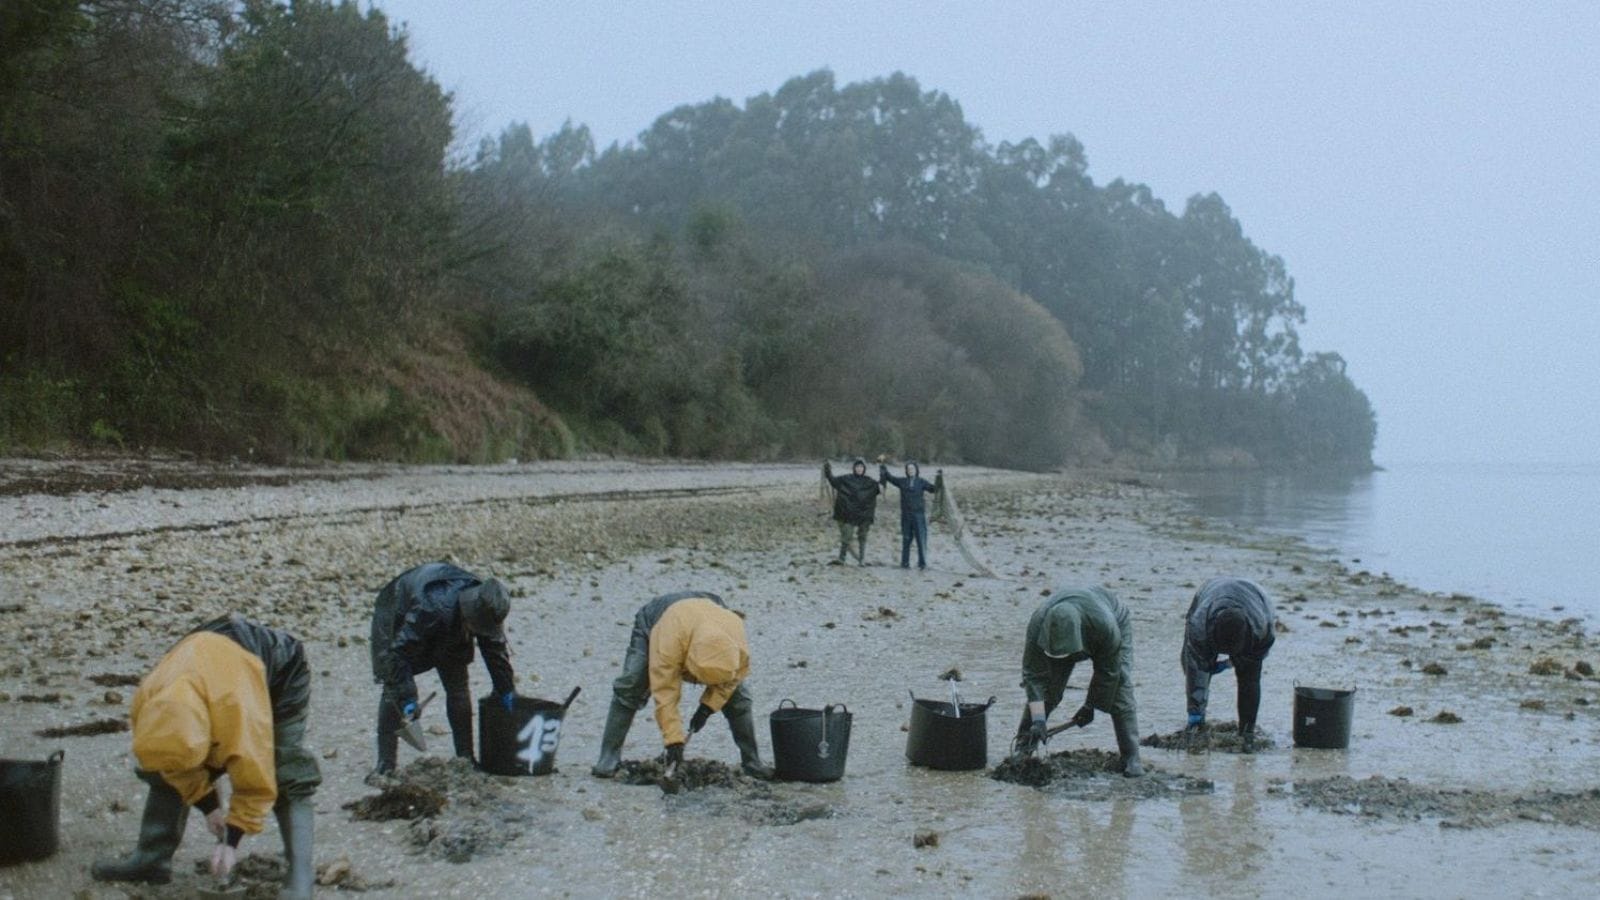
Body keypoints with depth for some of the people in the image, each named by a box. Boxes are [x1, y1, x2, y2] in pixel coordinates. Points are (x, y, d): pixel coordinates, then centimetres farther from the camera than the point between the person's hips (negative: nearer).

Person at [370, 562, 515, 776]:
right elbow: (400, 651, -40)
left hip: (448, 632, 5)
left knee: (458, 687, -3)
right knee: (394, 690, -14)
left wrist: (507, 690, -4)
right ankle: (385, 765, -10)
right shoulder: (431, 608, -46)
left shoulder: (487, 609, -26)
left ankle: (466, 758, 5)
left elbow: (495, 649, -9)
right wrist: (407, 698, -43)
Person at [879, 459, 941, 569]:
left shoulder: (922, 482, 4)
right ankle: (905, 563, 10)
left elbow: (934, 489, -5)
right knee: (906, 539, 5)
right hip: (906, 515, 2)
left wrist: (939, 479, -18)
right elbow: (889, 477, 13)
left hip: (919, 514, -2)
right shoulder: (902, 481, 8)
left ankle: (922, 563, -4)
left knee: (921, 539, -6)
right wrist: (882, 467, 5)